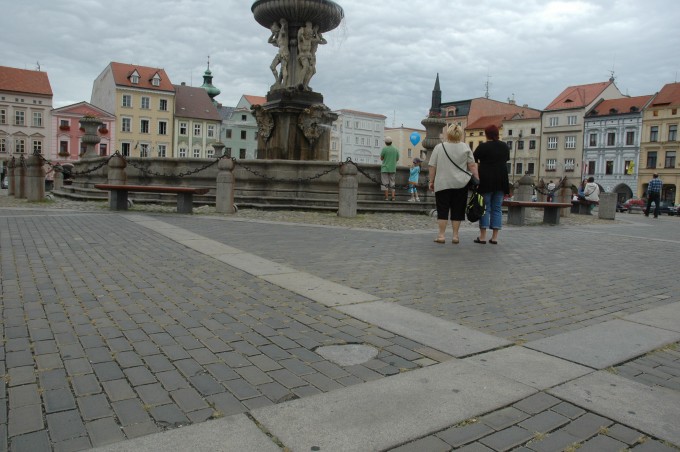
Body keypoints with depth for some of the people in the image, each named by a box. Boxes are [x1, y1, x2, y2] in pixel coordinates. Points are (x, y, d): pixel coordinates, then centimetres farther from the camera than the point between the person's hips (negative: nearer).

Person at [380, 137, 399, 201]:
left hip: (385, 168, -4)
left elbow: (381, 158, 2)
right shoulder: (396, 149, 5)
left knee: (385, 183, -2)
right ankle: (393, 196, -1)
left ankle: (386, 197, -6)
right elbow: (397, 159, 14)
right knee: (392, 183, 7)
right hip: (393, 169, 4)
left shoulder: (384, 149, -7)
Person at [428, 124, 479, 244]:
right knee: (457, 210, 7)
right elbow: (472, 165, -1)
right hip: (460, 185, 1)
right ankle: (455, 236, 9)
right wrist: (477, 179, 3)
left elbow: (432, 167, 0)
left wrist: (431, 181, 8)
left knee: (442, 210, 4)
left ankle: (441, 235, 2)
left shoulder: (439, 147, 0)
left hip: (442, 184, -1)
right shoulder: (465, 147, 2)